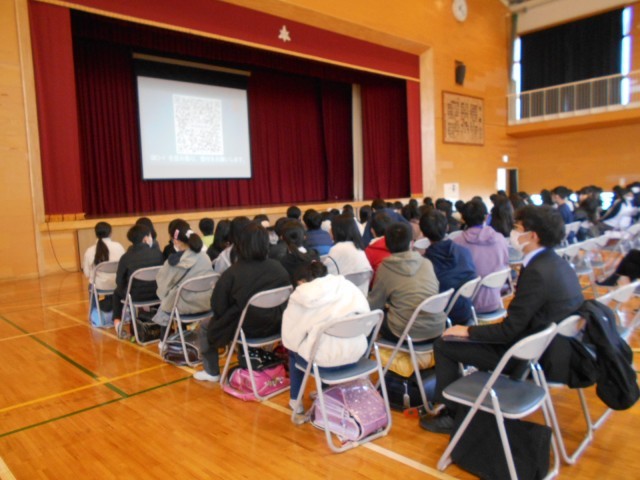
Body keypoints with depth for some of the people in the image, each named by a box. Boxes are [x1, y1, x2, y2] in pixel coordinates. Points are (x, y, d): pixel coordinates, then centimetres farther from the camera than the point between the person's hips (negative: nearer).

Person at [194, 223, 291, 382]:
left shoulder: (233, 273, -21)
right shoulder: (278, 268, -8)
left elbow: (218, 307, -14)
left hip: (245, 328, -5)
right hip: (273, 326, 5)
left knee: (204, 326, 22)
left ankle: (211, 372, 30)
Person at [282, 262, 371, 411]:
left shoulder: (301, 295, -4)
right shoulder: (347, 285, 4)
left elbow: (290, 339, -3)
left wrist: (292, 344, 19)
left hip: (324, 359, -4)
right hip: (356, 352, 4)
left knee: (293, 349, 28)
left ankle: (295, 400, 36)